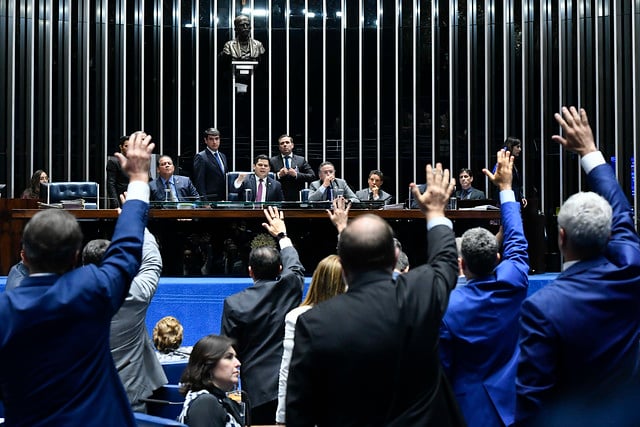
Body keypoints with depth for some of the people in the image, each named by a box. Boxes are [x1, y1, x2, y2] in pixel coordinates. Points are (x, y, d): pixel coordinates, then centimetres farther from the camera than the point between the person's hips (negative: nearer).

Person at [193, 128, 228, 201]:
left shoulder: (223, 156, 18)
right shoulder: (201, 157, -6)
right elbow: (199, 182, -11)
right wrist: (204, 201, -18)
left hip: (223, 200, 7)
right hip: (209, 200, -7)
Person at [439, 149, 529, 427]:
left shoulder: (448, 307, -23)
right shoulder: (513, 284, -14)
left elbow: (442, 366, -16)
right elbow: (516, 242, 5)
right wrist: (505, 187, 13)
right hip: (514, 401, 4)